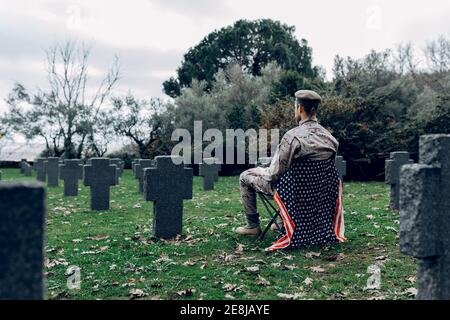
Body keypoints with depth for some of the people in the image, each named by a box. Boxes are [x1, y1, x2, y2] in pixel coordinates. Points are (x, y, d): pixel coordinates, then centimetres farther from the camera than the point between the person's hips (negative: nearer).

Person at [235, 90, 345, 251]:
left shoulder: (294, 136, -26)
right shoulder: (329, 137, -5)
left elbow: (274, 174, -21)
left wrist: (261, 171, 2)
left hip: (294, 191, -7)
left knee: (245, 177, 12)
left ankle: (253, 226, 19)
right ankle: (282, 222, 39)